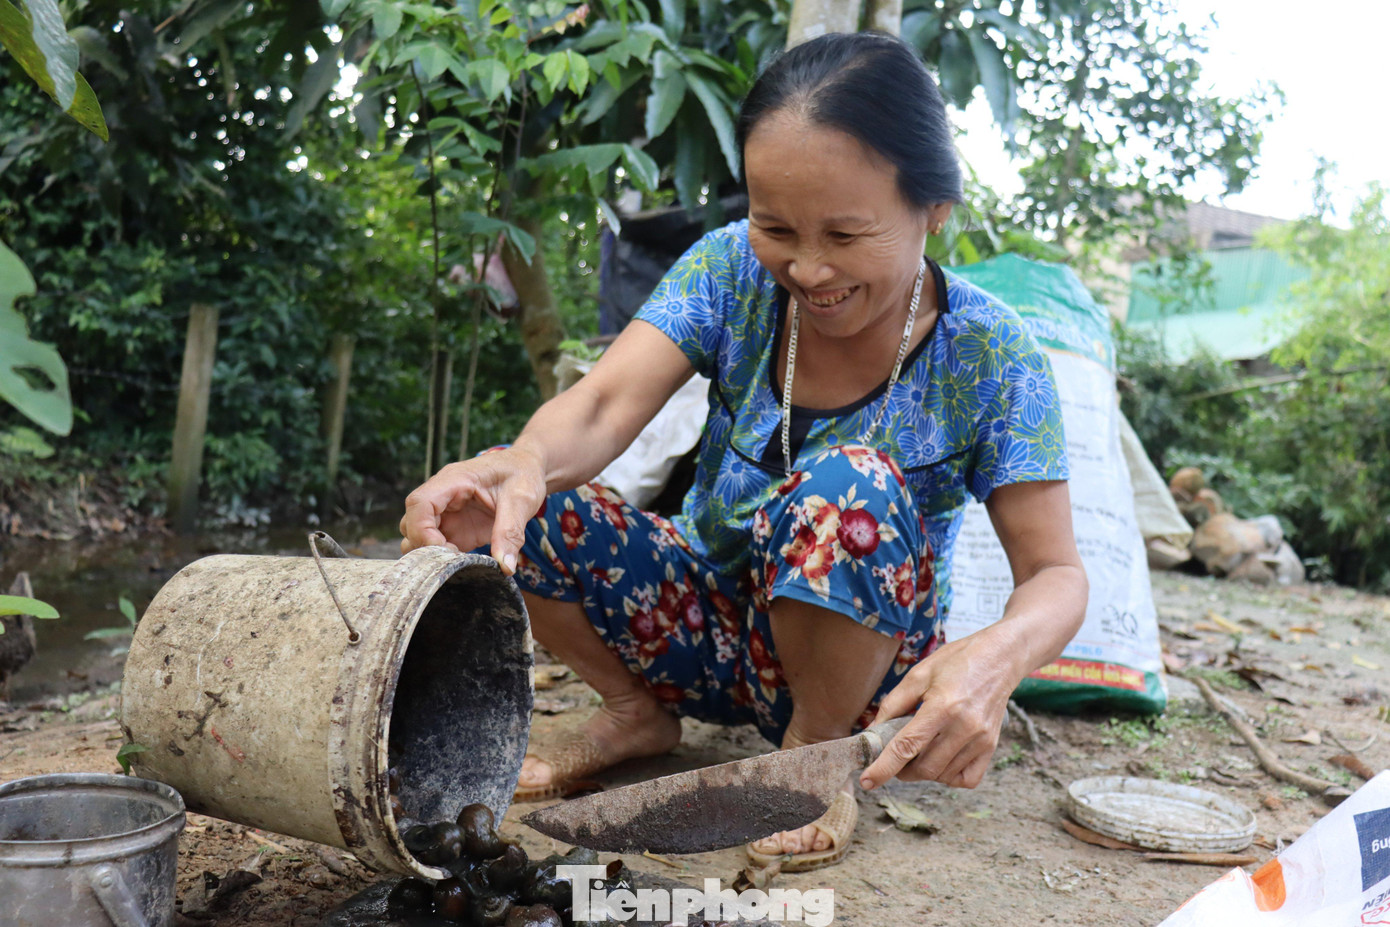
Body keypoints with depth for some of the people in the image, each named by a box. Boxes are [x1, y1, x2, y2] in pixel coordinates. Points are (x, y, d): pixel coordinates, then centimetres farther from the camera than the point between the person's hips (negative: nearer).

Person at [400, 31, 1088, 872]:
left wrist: (996, 655, -42)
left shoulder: (987, 354, -17)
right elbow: (606, 405, -24)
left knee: (850, 484, -35)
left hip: (859, 660, -2)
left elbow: (1056, 573, -17)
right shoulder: (733, 269, -11)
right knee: (501, 503, -21)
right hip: (712, 627, 3)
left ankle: (818, 752, -9)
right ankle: (639, 712, 5)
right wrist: (526, 460, -49)